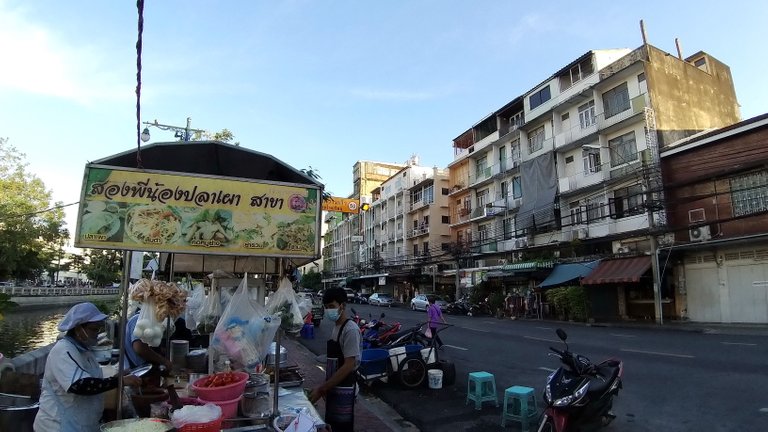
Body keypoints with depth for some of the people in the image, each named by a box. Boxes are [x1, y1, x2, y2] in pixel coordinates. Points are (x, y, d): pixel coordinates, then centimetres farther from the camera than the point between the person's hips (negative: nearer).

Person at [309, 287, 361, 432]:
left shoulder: (350, 329, -19)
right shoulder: (335, 327, 8)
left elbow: (348, 366, -23)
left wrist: (321, 388, -21)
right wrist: (325, 387, 12)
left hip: (343, 391, -8)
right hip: (333, 389, 8)